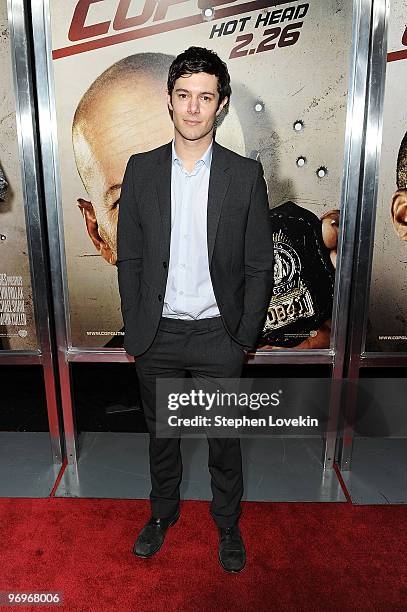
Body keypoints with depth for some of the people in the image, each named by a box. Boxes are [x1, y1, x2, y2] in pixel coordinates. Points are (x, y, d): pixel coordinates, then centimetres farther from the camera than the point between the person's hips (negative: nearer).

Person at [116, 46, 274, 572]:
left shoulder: (246, 174, -5)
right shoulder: (141, 169, -1)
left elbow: (260, 267, -3)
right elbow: (129, 259, 2)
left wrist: (244, 340, -4)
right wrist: (134, 331, 1)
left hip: (218, 336, -1)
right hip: (157, 335, 2)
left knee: (224, 440, 15)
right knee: (161, 434, 20)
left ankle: (227, 523, 42)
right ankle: (163, 512, 47)